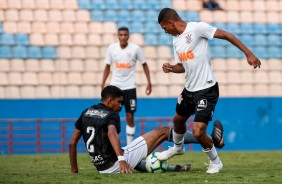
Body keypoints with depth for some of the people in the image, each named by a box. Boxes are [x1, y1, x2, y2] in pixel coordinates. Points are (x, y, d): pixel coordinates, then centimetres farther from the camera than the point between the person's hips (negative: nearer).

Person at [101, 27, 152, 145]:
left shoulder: (135, 49, -5)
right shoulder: (111, 48, -1)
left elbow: (144, 65, 5)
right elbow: (107, 67, 7)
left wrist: (149, 82, -1)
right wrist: (103, 83, -1)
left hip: (129, 87, -1)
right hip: (115, 86, 1)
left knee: (130, 117, 2)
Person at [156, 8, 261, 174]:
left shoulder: (197, 28, -16)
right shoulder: (176, 40, 9)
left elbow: (226, 35, -14)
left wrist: (249, 54, -17)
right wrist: (171, 68, -4)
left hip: (206, 90, -9)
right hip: (189, 89, 9)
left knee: (198, 132, -15)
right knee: (178, 119, 27)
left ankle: (215, 162, 10)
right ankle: (177, 147, 58)